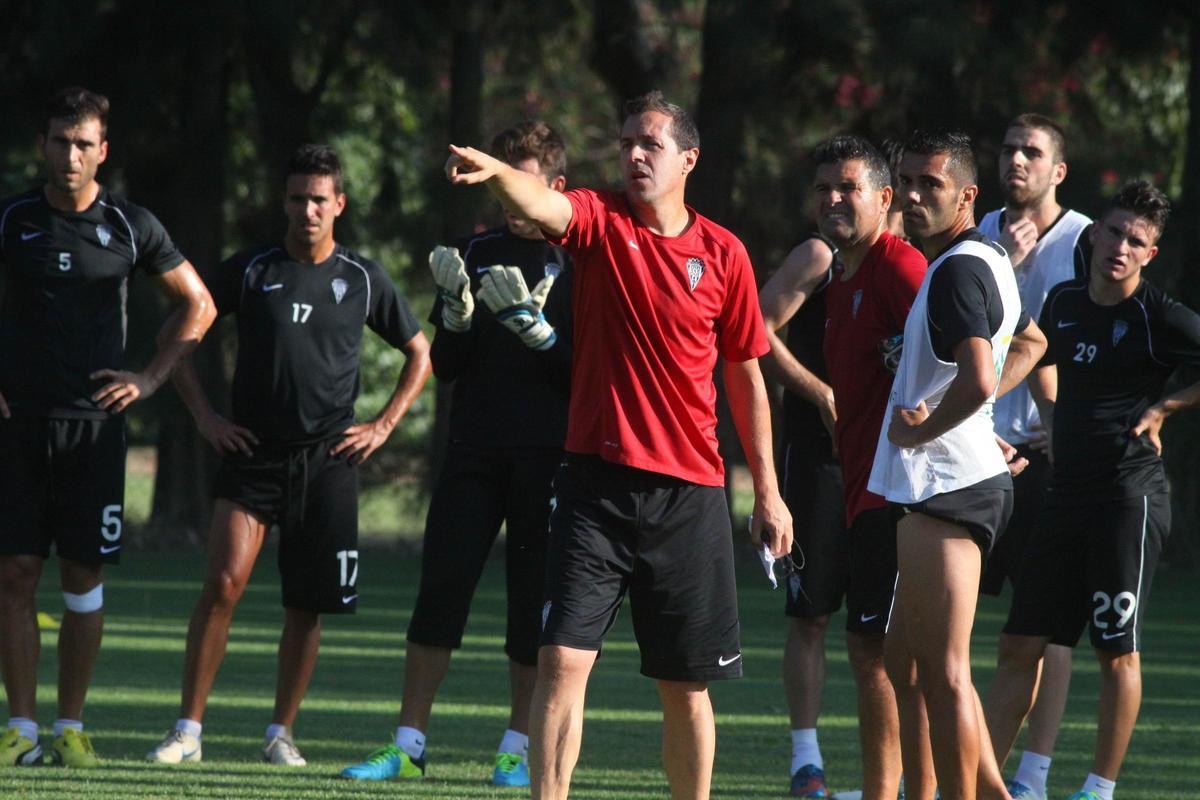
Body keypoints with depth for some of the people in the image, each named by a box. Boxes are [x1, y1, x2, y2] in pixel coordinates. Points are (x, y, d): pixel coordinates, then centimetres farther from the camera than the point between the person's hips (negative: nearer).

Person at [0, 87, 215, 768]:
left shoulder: (131, 227, 2)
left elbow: (198, 305, 13)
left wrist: (151, 380, 4)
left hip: (95, 423, 0)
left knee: (84, 578, 0)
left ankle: (72, 728, 8)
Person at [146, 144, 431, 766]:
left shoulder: (364, 281, 6)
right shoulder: (251, 271, 3)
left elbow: (419, 354, 17)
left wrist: (383, 425, 7)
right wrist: (204, 417, 1)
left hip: (328, 460, 1)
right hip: (252, 454, -1)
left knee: (307, 606, 2)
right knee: (223, 583, -14)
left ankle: (281, 734, 15)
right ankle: (187, 730, -11)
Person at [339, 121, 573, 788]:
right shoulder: (479, 252, 12)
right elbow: (445, 365, 10)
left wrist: (531, 323, -18)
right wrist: (458, 308, -8)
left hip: (547, 456, -3)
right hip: (474, 450, 3)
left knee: (535, 598, -1)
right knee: (440, 588, -2)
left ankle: (519, 748, 7)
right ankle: (408, 746, 1)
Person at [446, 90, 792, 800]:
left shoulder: (723, 254, 4)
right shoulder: (601, 221, 1)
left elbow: (746, 376, 12)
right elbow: (541, 204, -23)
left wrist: (768, 490, 13)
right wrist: (494, 171, -45)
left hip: (689, 489, 1)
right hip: (596, 481, -1)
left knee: (687, 684, 8)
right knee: (562, 661, -10)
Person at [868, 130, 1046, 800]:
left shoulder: (957, 270, -16)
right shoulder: (985, 259, 16)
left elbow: (978, 381, -31)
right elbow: (1031, 343, 35)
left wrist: (918, 431, -15)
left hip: (943, 487, -11)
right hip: (971, 479, 11)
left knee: (942, 671, -9)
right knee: (906, 659, 15)